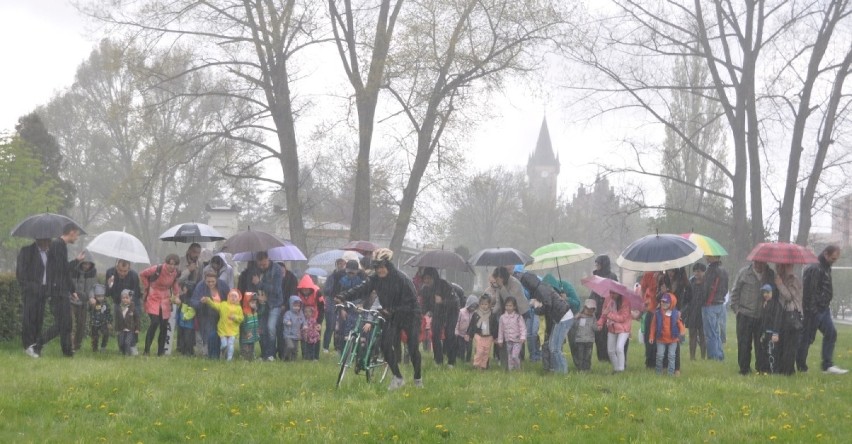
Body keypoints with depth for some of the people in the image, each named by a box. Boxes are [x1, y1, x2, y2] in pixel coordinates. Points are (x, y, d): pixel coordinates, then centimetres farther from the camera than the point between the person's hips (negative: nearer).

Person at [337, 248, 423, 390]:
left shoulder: (402, 279, -22)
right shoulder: (375, 279, -6)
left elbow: (410, 302, -22)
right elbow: (361, 289, -17)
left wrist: (391, 311, -32)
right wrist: (343, 296, -32)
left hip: (409, 316, -5)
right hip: (392, 316, 5)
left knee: (413, 348, -5)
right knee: (386, 344, -13)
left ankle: (418, 378, 17)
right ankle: (397, 378, -2)